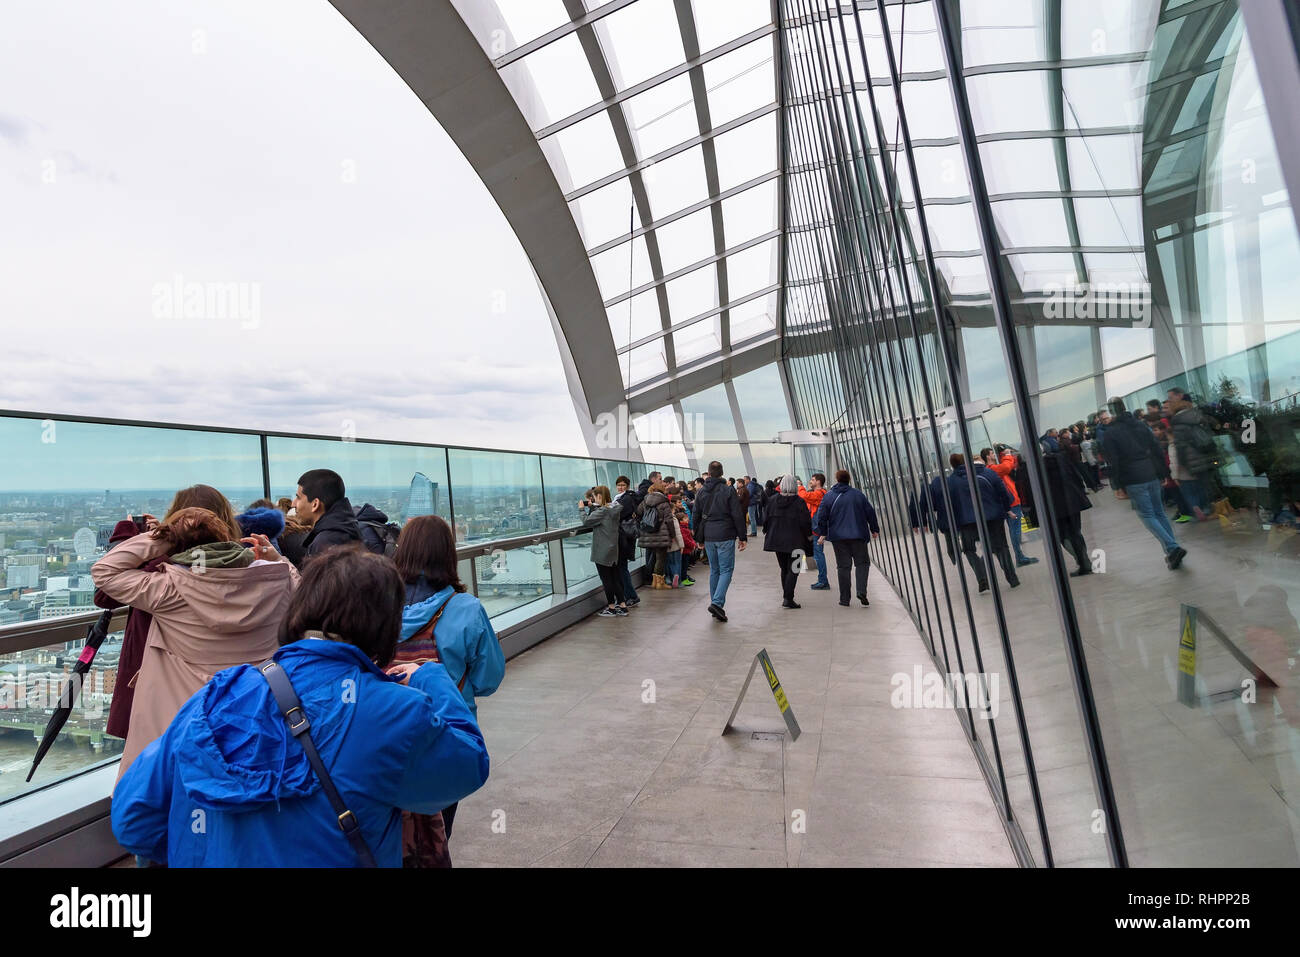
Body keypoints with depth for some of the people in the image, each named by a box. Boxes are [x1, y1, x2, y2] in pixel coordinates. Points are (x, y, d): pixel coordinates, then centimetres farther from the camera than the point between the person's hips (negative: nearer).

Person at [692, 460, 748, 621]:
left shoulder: (701, 492, 6)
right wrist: (742, 537, -1)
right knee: (726, 570, 0)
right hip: (725, 536, -4)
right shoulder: (728, 490, -6)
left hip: (708, 537, 4)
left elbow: (696, 517, 10)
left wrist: (699, 539, 18)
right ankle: (717, 603, -15)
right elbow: (737, 516, -7)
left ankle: (716, 605, 16)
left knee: (714, 570, 14)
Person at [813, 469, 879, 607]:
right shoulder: (858, 494, 2)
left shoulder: (829, 496, 0)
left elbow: (822, 515, -1)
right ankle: (861, 591, -8)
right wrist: (874, 529, 16)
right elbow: (870, 512, 5)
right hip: (858, 535, 0)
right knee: (862, 562, 11)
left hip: (838, 537, 0)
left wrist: (822, 533, 9)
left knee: (843, 566, 5)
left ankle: (844, 598, 5)